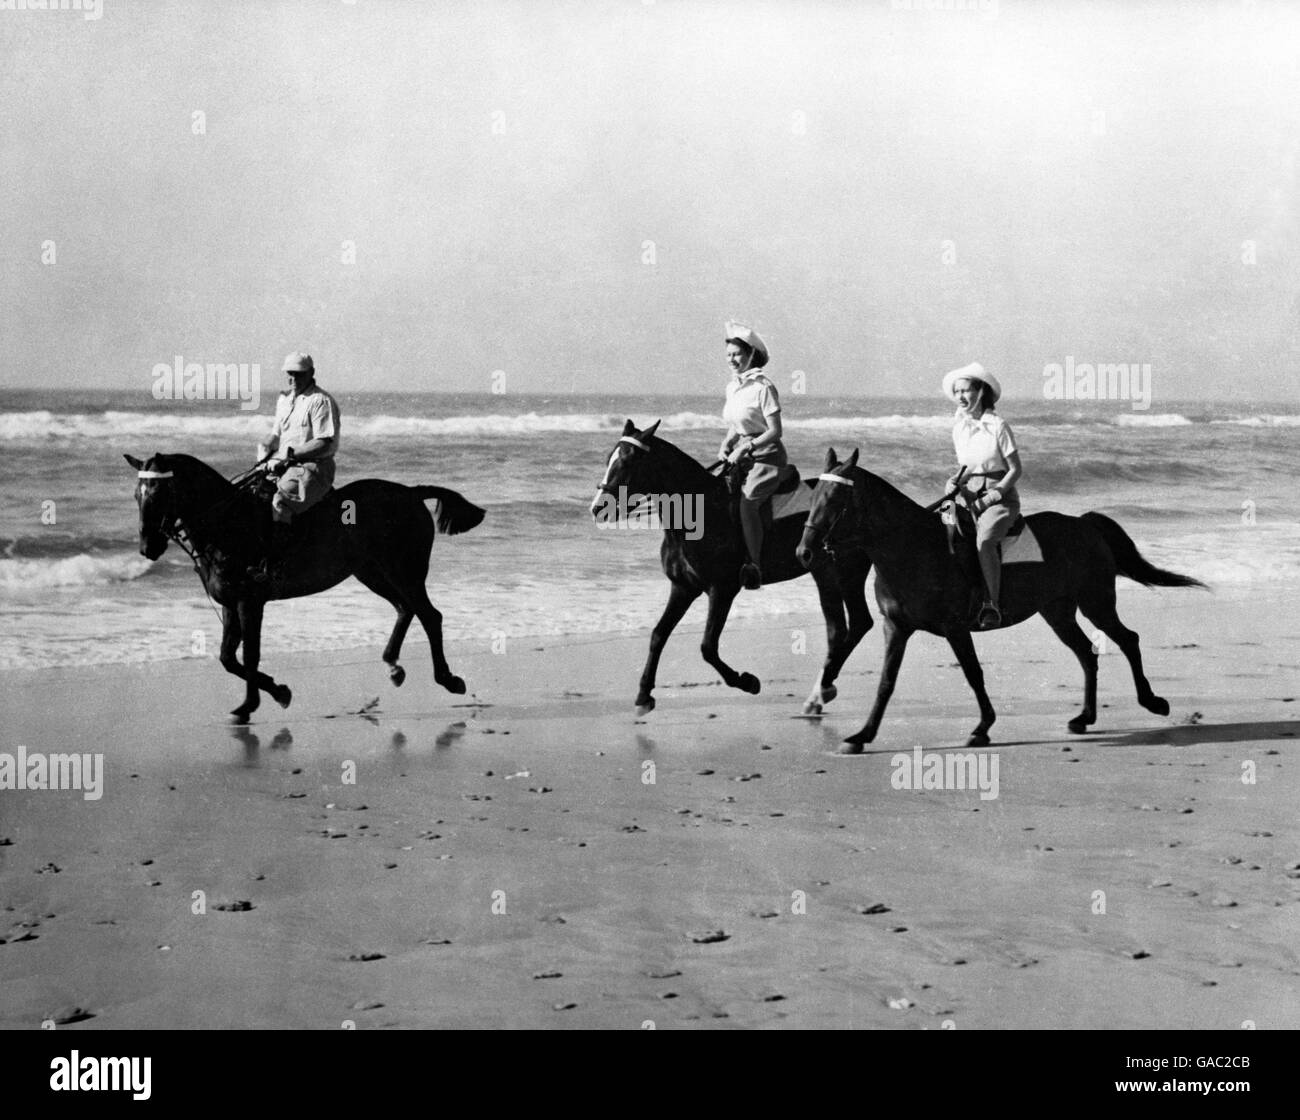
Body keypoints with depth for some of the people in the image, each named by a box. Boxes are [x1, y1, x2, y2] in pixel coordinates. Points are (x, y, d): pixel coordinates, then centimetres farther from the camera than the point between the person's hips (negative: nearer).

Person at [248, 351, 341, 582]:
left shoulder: (321, 401, -9)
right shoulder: (285, 399, 18)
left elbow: (324, 444, -16)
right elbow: (277, 434, 23)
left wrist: (290, 453, -20)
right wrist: (266, 448, 0)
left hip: (313, 467, -9)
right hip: (283, 465, 9)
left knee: (281, 500, -30)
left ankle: (271, 565, -33)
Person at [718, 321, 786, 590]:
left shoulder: (763, 388, -12)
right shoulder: (732, 387, 11)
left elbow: (775, 431, -13)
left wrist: (746, 448, -20)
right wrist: (725, 447, 3)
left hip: (768, 456, -8)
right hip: (741, 455, 8)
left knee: (746, 501, -30)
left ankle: (755, 566, -26)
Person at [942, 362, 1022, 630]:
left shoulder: (998, 426, -9)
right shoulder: (959, 429, 9)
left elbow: (1015, 470, -6)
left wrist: (992, 497, -15)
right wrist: (956, 481, 0)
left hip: (1001, 498, -6)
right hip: (970, 497, 6)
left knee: (984, 540, -33)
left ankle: (992, 606, -29)